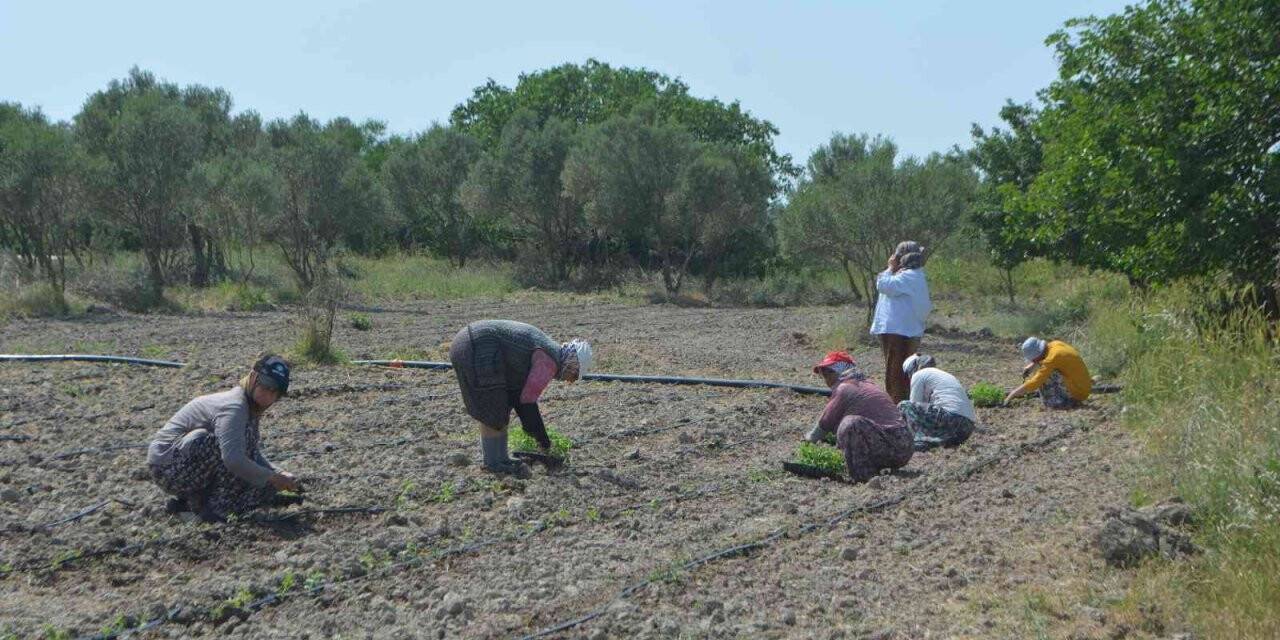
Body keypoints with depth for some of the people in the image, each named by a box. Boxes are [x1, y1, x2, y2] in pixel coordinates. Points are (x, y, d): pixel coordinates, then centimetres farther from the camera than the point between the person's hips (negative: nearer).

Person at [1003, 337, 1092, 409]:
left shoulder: (1053, 358, -24)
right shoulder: (1054, 344, -2)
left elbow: (1034, 383, -25)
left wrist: (1013, 394, -16)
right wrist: (1031, 366, 6)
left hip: (1078, 393, -9)